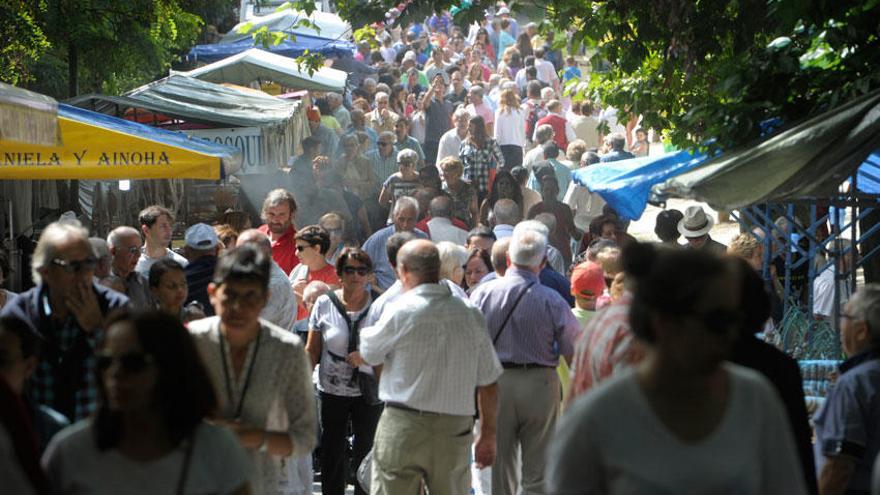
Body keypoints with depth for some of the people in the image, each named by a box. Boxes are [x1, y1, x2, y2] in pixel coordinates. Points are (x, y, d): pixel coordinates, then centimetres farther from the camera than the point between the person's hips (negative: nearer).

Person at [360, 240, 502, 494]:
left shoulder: (401, 311, -9)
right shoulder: (471, 315, 3)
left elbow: (369, 353, 6)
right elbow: (489, 385, 6)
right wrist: (488, 435, 15)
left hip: (402, 426, -3)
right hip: (456, 428, 3)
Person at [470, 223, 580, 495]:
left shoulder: (483, 293, -6)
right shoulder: (552, 301, -12)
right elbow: (574, 353, -8)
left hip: (494, 383, 2)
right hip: (540, 385, -2)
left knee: (498, 468, 13)